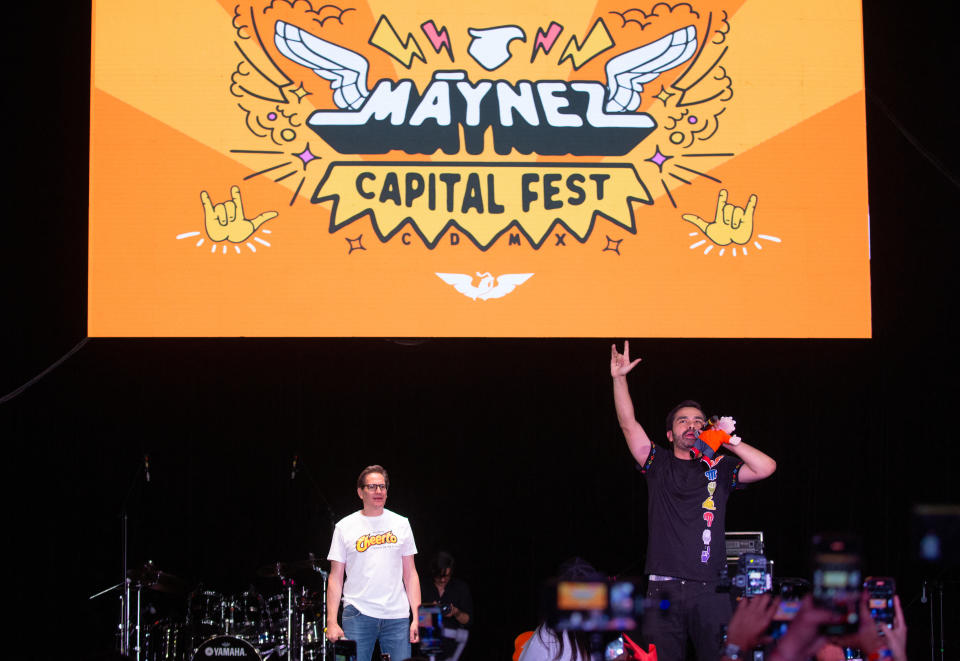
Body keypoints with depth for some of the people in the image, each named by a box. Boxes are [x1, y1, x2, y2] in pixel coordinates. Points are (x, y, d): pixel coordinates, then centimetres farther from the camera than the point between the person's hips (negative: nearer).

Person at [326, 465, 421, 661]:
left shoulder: (401, 524, 10)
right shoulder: (344, 527, 4)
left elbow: (410, 573, 11)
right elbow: (335, 578, 4)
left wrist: (417, 617, 2)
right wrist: (331, 622, -4)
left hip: (397, 616, 2)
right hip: (357, 615, -2)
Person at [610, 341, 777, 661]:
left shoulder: (719, 468, 13)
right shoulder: (659, 465, 13)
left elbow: (767, 467, 0)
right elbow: (629, 424, 5)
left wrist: (727, 441, 0)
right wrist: (619, 378, -2)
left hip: (710, 589, 0)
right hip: (663, 587, 0)